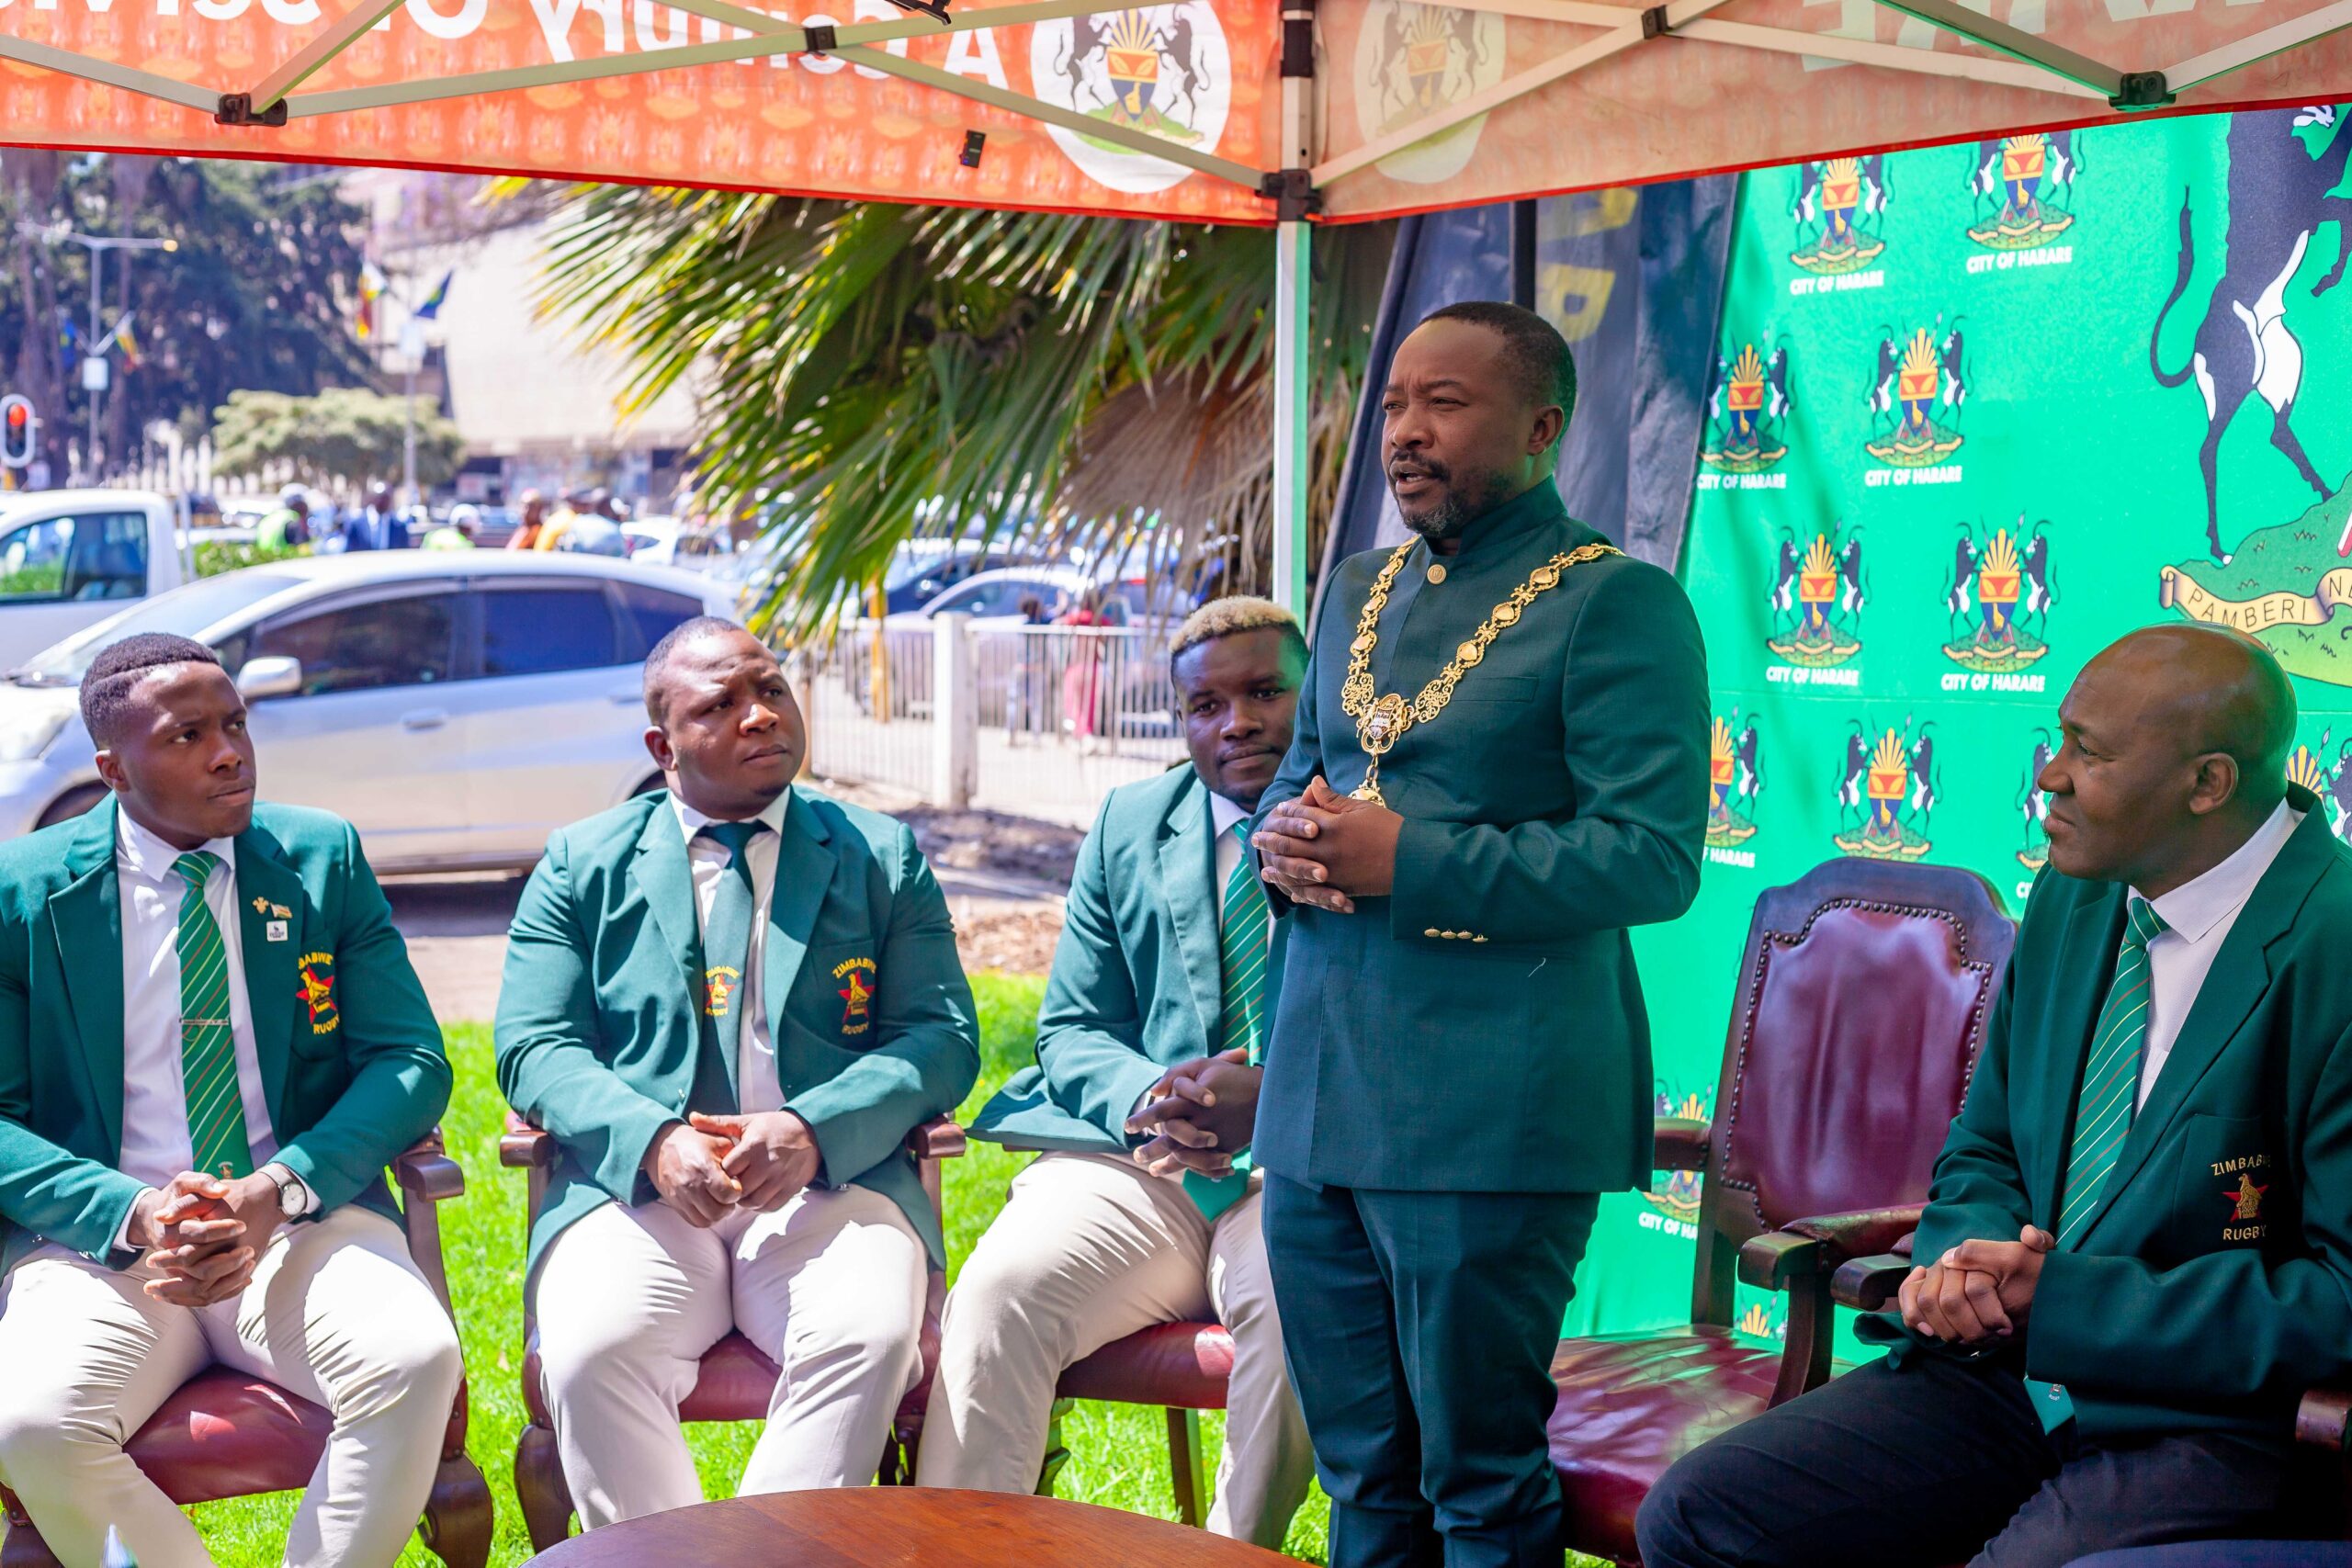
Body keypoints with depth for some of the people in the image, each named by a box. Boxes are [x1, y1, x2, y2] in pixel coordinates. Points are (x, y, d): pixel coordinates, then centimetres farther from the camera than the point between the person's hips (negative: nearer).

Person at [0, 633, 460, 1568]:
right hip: (100, 1241, -1)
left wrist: (280, 1192, -14)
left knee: (415, 1362, -29)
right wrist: (130, 1213, -16)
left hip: (307, 1225, 1)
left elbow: (410, 1062, 3)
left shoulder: (324, 859, 7)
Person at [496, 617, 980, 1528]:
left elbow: (941, 1039, 6)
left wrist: (812, 1130, -14)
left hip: (831, 1181, 0)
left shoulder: (883, 858, 15)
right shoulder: (582, 864, 15)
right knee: (591, 1351, -30)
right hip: (635, 1185, 0)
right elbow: (534, 1047, 6)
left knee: (869, 1337, -31)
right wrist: (653, 1143, -14)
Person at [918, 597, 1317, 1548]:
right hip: (1139, 1165, 3)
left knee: (1298, 1299, -35)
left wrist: (1280, 1101, -21)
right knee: (1002, 1289, -25)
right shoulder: (1130, 826, 17)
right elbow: (1071, 1032, 15)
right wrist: (1144, 1098, -9)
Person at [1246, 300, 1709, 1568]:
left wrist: (1409, 863, -20)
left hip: (1487, 1114, -7)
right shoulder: (1359, 592, 16)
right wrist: (1283, 836, 0)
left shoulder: (1618, 603, -8)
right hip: (1314, 1088, 7)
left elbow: (1654, 857, -16)